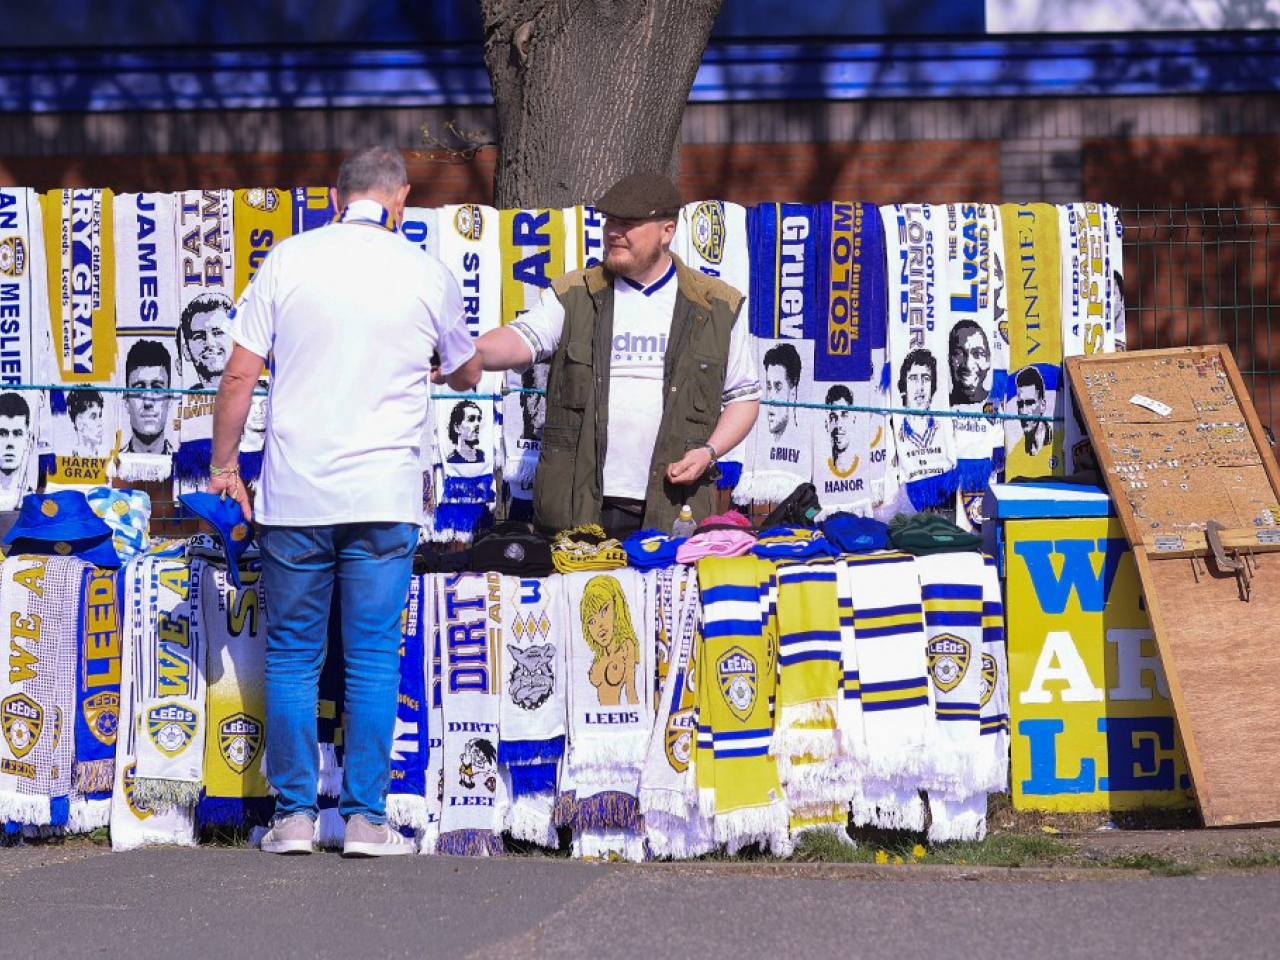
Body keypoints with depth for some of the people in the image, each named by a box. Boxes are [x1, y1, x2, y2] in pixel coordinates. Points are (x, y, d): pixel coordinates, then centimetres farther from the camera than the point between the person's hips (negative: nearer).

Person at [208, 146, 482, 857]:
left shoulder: (289, 259, 1)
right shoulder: (425, 273, 3)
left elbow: (241, 374, 0)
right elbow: (468, 372, 20)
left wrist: (224, 462, 12)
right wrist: (442, 372, 43)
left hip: (294, 493, 1)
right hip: (383, 496, 0)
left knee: (293, 655, 8)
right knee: (374, 658, 3)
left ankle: (294, 815, 7)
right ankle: (367, 818, 1)